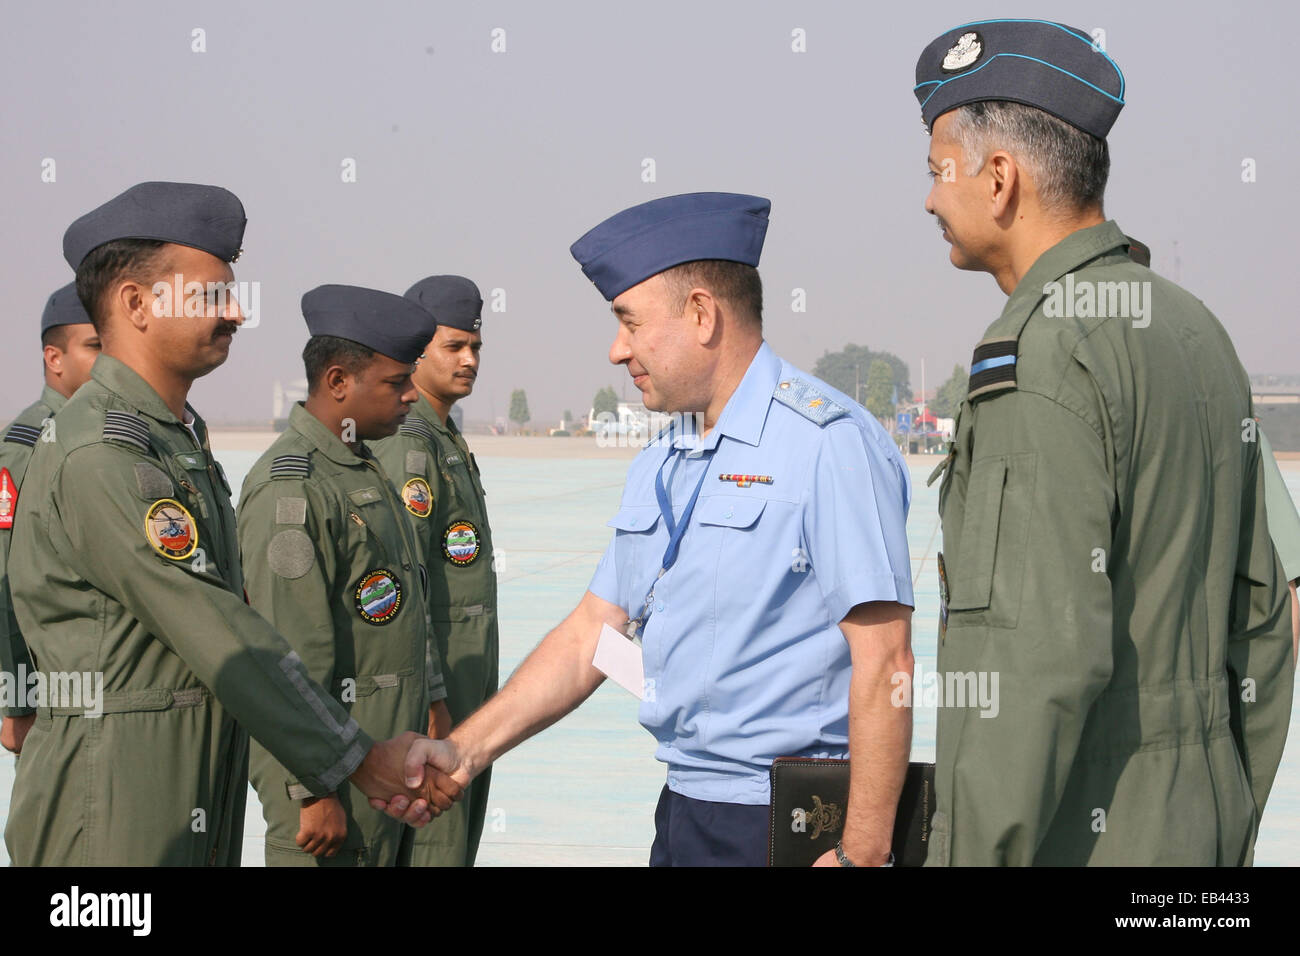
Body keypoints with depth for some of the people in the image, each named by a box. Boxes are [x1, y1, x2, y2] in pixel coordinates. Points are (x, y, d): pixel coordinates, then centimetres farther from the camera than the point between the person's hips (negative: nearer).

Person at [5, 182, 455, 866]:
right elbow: (221, 638, -19)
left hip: (198, 800, 9)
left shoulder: (181, 440, 16)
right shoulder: (99, 457, -17)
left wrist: (367, 758, 9)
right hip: (113, 815, -9)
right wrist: (357, 761, -14)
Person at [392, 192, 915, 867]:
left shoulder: (829, 443, -14)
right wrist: (467, 749, 7)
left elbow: (884, 659, -19)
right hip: (683, 811, 8)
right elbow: (592, 632, 16)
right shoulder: (657, 468, 13)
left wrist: (861, 853, -21)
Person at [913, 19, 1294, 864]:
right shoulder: (1196, 331, 11)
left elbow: (1045, 655, -25)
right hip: (1191, 831, 9)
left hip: (1067, 837, -9)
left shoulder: (1042, 357, -18)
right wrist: (1227, 838, 20)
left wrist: (973, 856, -20)